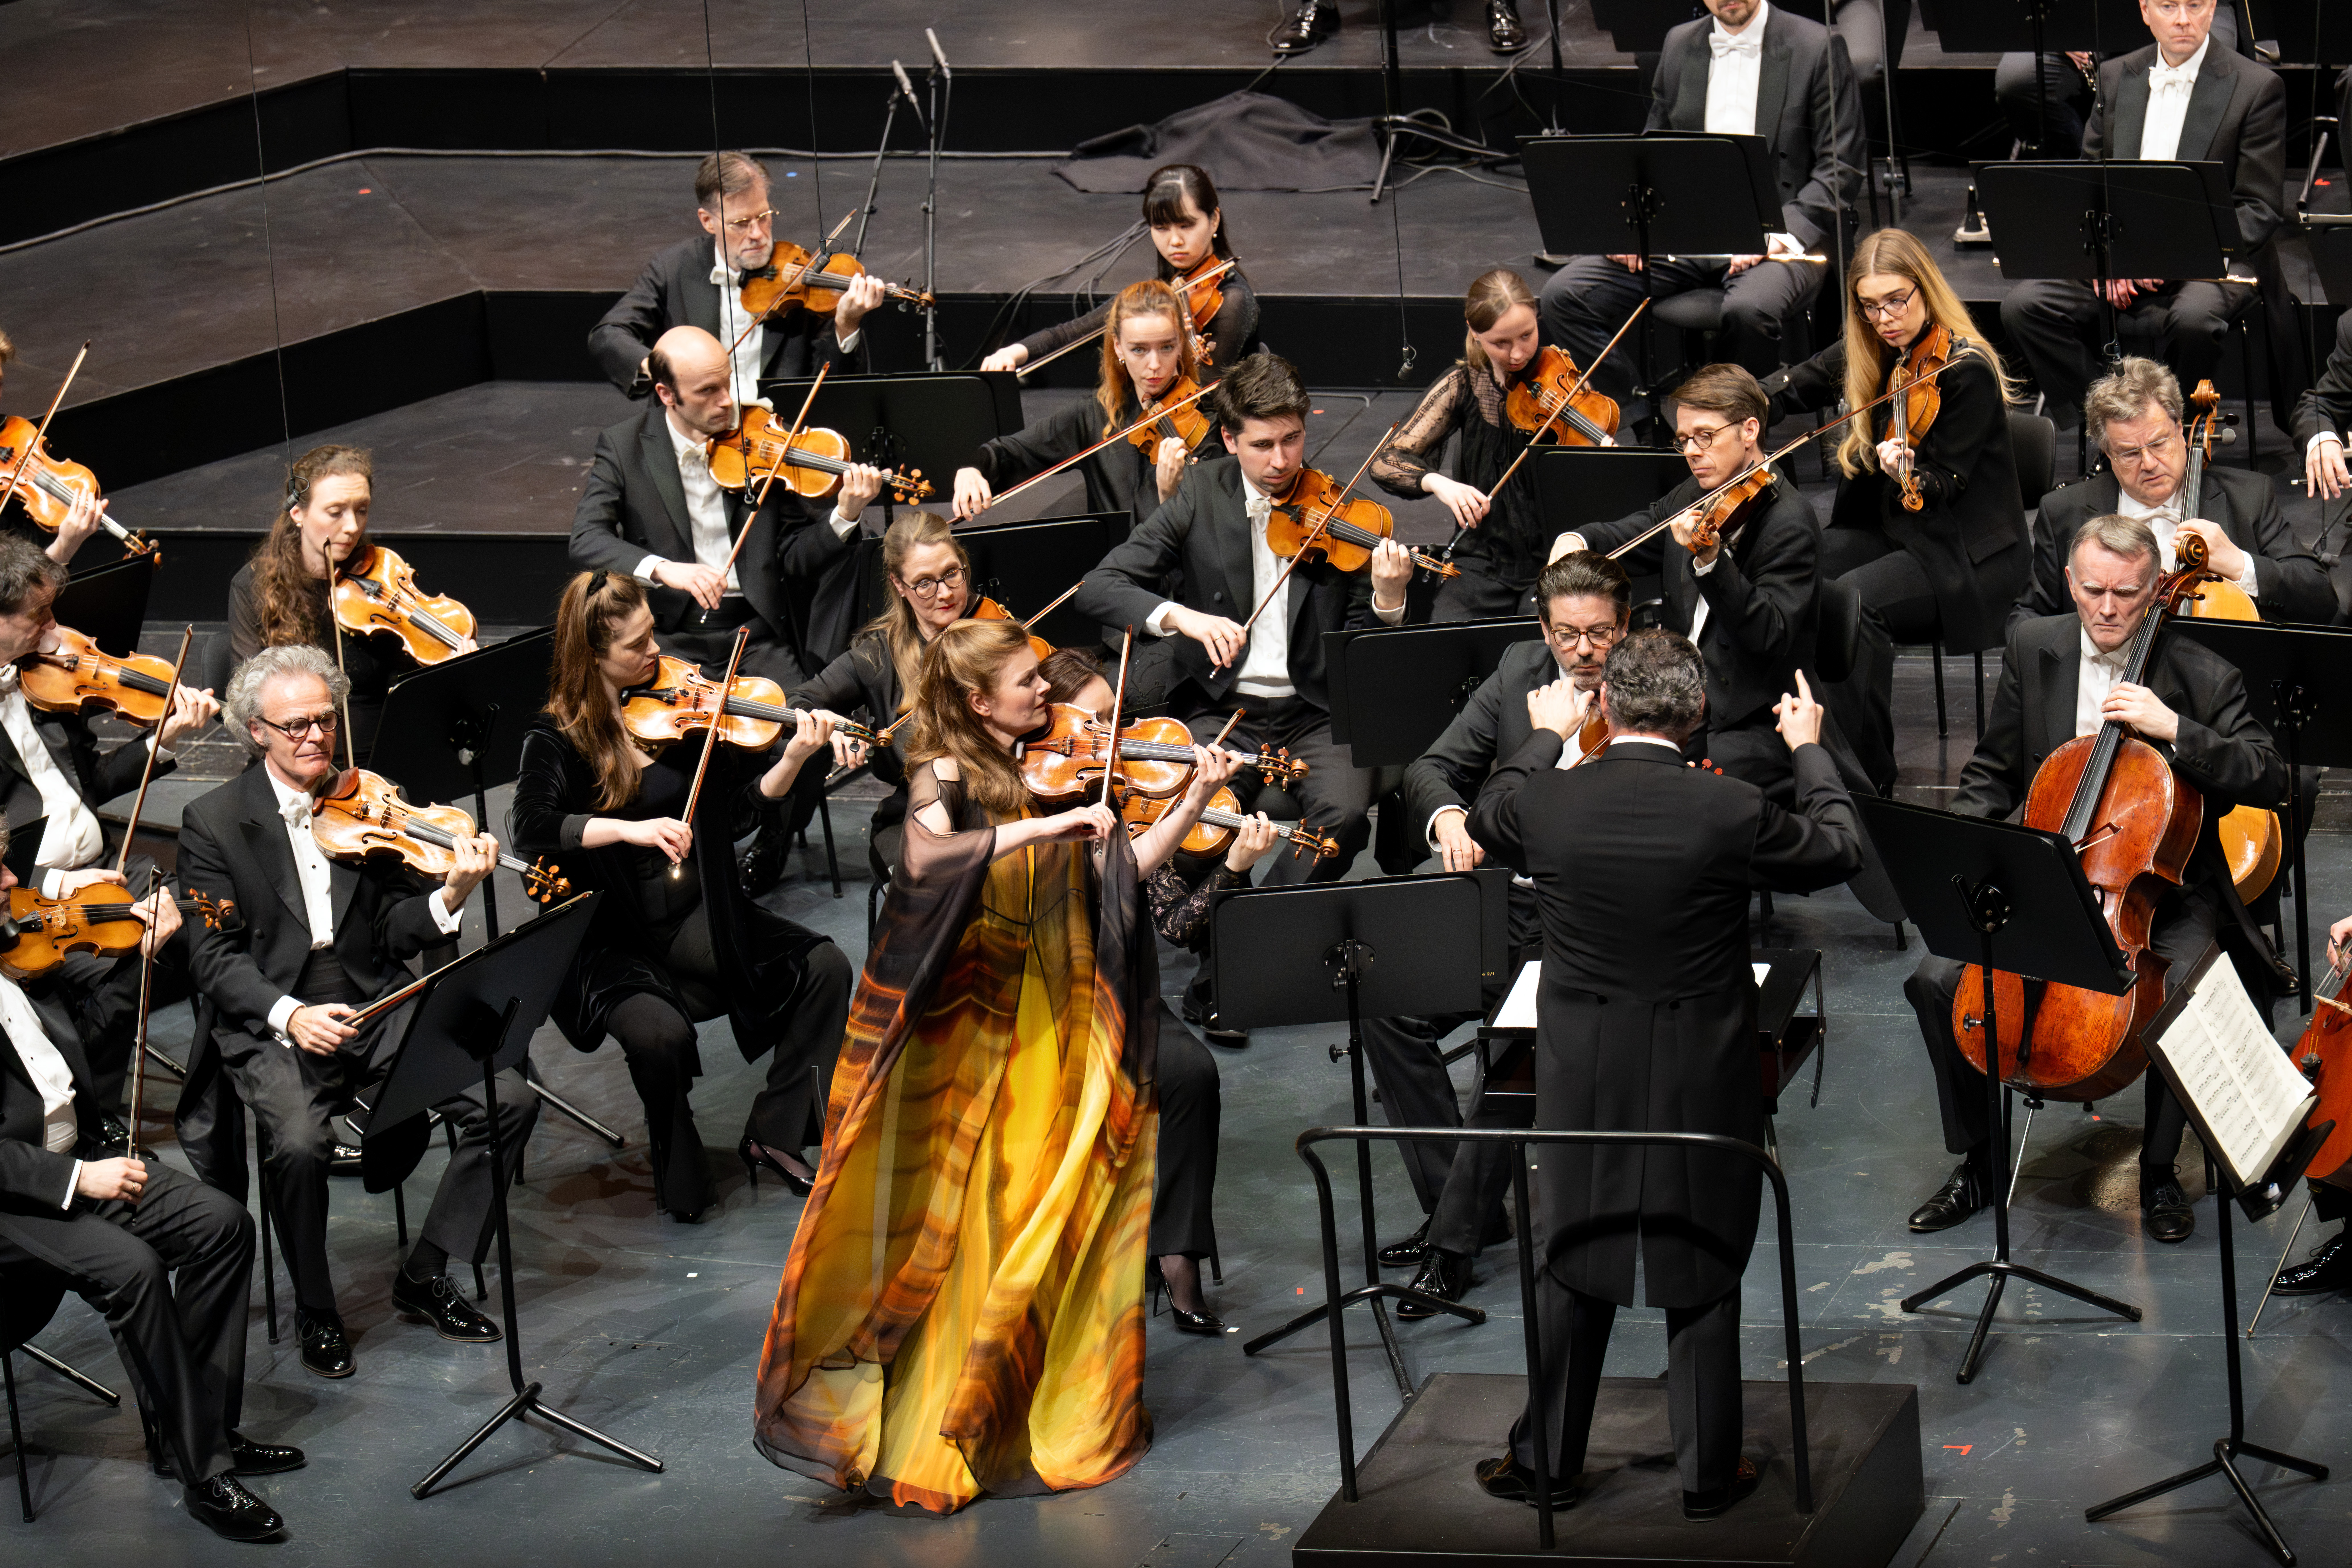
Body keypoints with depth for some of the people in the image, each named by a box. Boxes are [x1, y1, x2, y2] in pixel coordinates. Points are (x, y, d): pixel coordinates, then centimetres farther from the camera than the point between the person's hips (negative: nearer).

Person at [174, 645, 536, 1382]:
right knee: (299, 1140, -34)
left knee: (510, 1100, -16)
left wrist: (451, 895, -18)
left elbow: (395, 930, 4)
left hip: (375, 1010, 4)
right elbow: (215, 956, -6)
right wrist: (287, 1015, -24)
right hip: (270, 1025, -3)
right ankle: (316, 1311, -8)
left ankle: (426, 1277, 0)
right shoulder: (213, 822, 0)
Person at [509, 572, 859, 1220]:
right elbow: (532, 827, -23)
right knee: (660, 1034, -32)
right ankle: (679, 1175, -2)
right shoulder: (557, 736, -7)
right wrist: (630, 829, -34)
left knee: (825, 967, -11)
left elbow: (738, 806, 4)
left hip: (695, 918, 5)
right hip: (612, 941, -5)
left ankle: (774, 1134, 2)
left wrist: (795, 758, -13)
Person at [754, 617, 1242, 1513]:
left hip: (1052, 1033, 5)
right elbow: (926, 858, -29)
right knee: (956, 1229, -4)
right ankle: (931, 1431, 0)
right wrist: (1046, 827, -32)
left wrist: (1195, 802, -4)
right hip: (966, 1035, -5)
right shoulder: (947, 777, -7)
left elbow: (1128, 870, 6)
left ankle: (1060, 1407, 18)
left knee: (1052, 1220, 6)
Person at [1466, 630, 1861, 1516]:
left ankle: (1548, 1462, 25)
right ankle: (1708, 1474, 20)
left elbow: (1485, 823, 13)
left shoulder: (1544, 802, -12)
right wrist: (1808, 751, 15)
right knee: (1705, 1276, 11)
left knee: (1572, 1270, 16)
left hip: (1582, 1077, 2)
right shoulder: (1732, 812, -18)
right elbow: (1841, 851, 0)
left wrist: (1547, 736, 26)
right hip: (1705, 1079, -2)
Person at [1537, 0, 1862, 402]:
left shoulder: (1817, 47, 1)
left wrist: (1779, 233, -18)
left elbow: (1840, 170, -3)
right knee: (1562, 296, -16)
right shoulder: (1679, 45, 16)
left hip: (1776, 237, -5)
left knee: (1748, 310, -39)